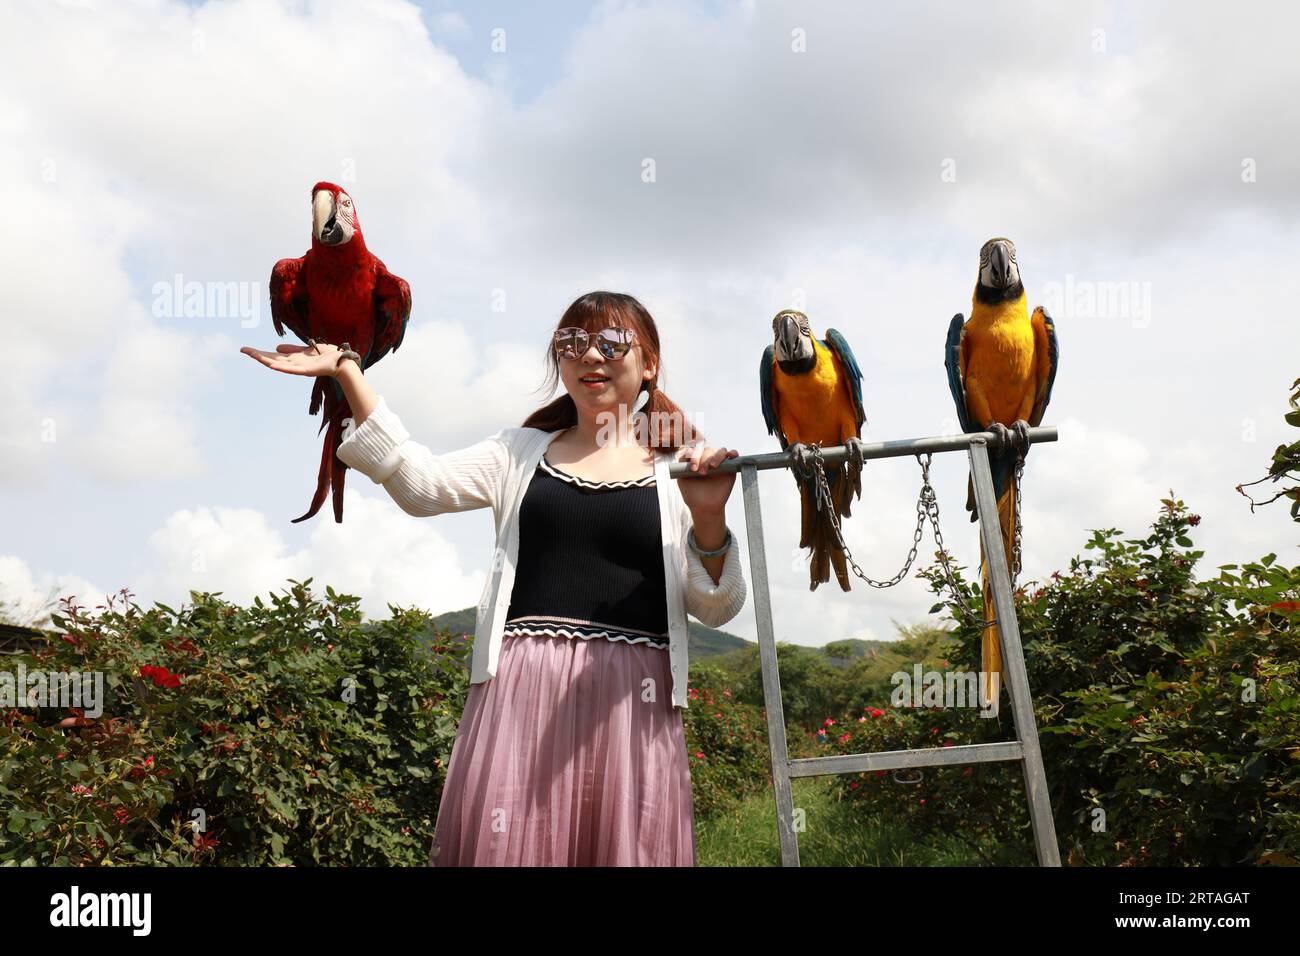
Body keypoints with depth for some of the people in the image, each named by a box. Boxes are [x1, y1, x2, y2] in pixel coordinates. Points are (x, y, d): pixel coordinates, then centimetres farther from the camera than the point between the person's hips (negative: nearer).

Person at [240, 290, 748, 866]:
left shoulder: (679, 468, 7)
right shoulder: (522, 451, 14)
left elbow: (717, 609, 4)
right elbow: (422, 485, -1)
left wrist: (709, 518, -14)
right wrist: (345, 372, -3)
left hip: (628, 695, -1)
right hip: (521, 686, 1)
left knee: (623, 847, 2)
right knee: (502, 844, -1)